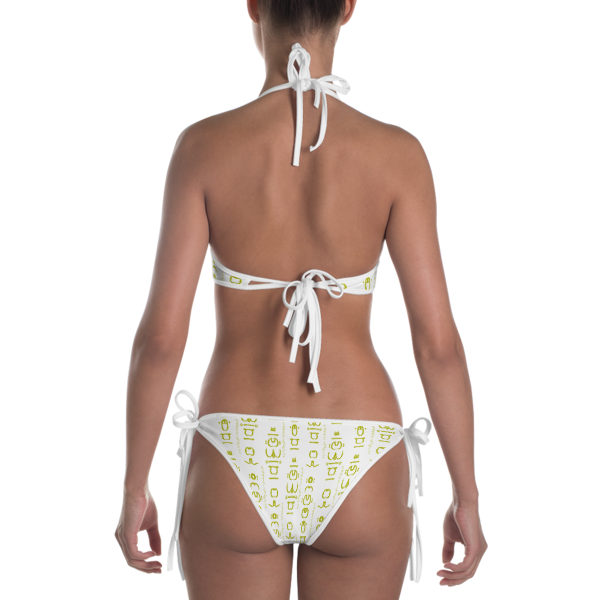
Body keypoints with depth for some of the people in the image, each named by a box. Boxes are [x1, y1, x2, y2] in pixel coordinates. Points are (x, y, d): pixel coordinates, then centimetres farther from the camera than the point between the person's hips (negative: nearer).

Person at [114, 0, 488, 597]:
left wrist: (133, 489, 3)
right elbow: (438, 341, -8)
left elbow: (160, 335, -9)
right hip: (356, 473, 1)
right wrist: (467, 498, 3)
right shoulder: (397, 153, -7)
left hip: (238, 467, 0)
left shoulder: (203, 145, -8)